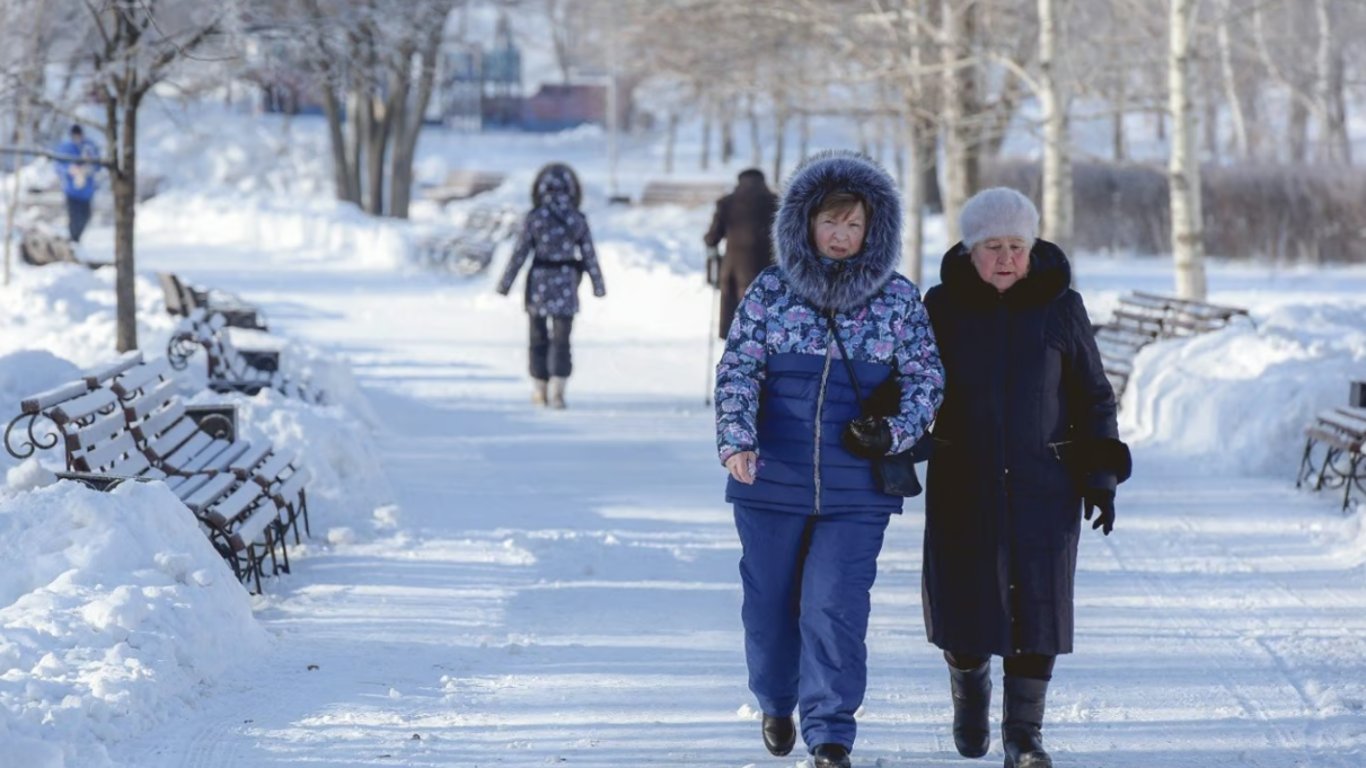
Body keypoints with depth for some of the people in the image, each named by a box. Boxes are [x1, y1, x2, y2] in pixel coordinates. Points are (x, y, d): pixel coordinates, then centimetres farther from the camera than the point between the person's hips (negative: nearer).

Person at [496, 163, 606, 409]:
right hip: (566, 284, 0)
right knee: (561, 339, 5)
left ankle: (540, 390, 21)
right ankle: (557, 391, -7)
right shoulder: (578, 220, -3)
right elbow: (589, 255, 0)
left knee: (539, 337, 14)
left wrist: (505, 283, 0)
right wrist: (598, 285, 10)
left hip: (539, 282, 0)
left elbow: (520, 253, -7)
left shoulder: (535, 218, -8)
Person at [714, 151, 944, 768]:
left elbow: (926, 377, 7)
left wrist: (894, 432, -10)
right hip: (771, 483, 1)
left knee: (836, 606, -11)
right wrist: (736, 440, -18)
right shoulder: (769, 292, 1)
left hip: (857, 490, -1)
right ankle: (776, 704, 37)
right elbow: (738, 369, -3)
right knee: (769, 601, 11)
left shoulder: (900, 300, 3)